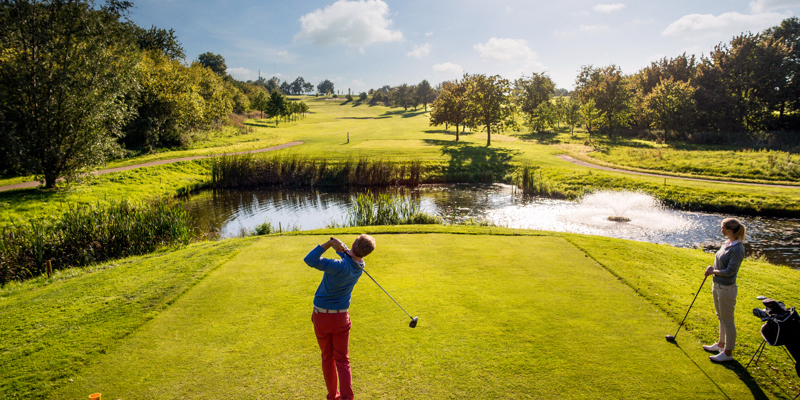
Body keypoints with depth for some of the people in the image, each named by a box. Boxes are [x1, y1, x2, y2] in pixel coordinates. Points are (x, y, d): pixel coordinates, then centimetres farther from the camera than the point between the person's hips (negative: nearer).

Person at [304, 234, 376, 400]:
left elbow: (310, 260, -34)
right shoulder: (359, 266, -7)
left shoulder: (341, 267, -28)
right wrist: (340, 246, -11)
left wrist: (328, 243, -31)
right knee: (342, 360, 11)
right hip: (341, 317, 3)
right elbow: (349, 255, 12)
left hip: (321, 317, -3)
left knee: (327, 358, 16)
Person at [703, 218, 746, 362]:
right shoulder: (727, 243, 6)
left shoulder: (737, 249, -21)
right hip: (718, 286, 9)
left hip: (727, 288, -9)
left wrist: (713, 271, -10)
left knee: (727, 320, 3)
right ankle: (721, 344, 39)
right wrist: (712, 268, 2)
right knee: (721, 318, 23)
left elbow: (730, 271, -22)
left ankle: (728, 353, 15)